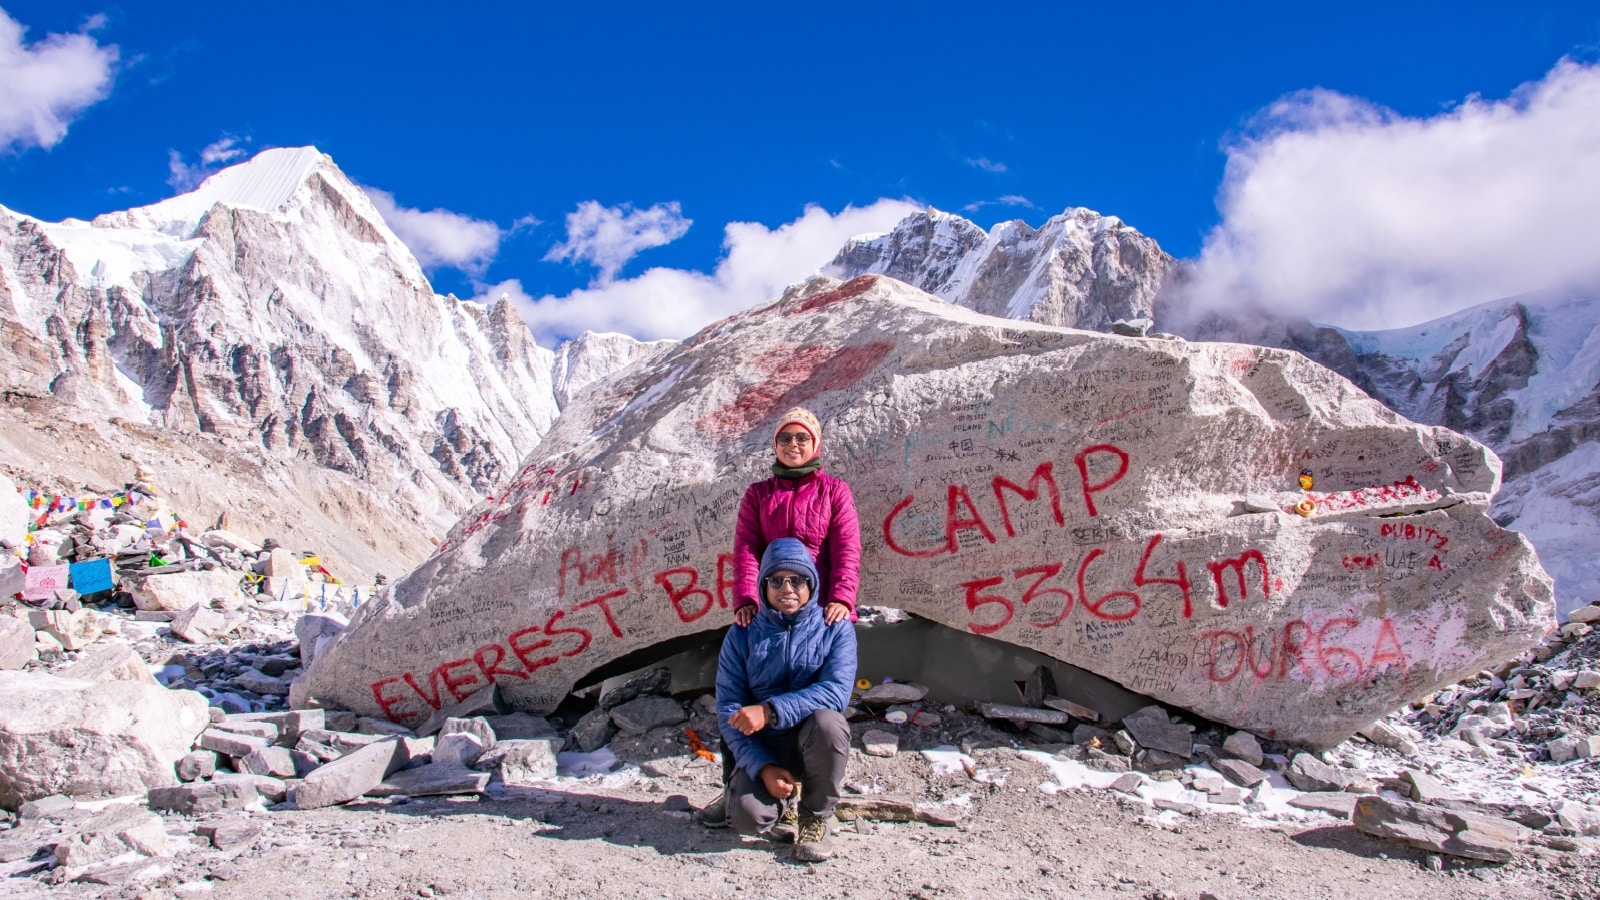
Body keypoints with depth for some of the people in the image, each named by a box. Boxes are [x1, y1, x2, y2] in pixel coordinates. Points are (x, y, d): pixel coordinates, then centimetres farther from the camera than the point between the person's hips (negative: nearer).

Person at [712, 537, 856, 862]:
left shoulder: (835, 628, -5)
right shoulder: (742, 635, -1)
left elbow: (836, 691, -21)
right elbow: (728, 709, -5)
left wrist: (770, 711, -33)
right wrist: (763, 768, -19)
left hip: (815, 745, 0)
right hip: (763, 748, 1)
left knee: (828, 722, -35)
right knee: (748, 817, -27)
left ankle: (817, 816, -7)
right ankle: (785, 796, 13)